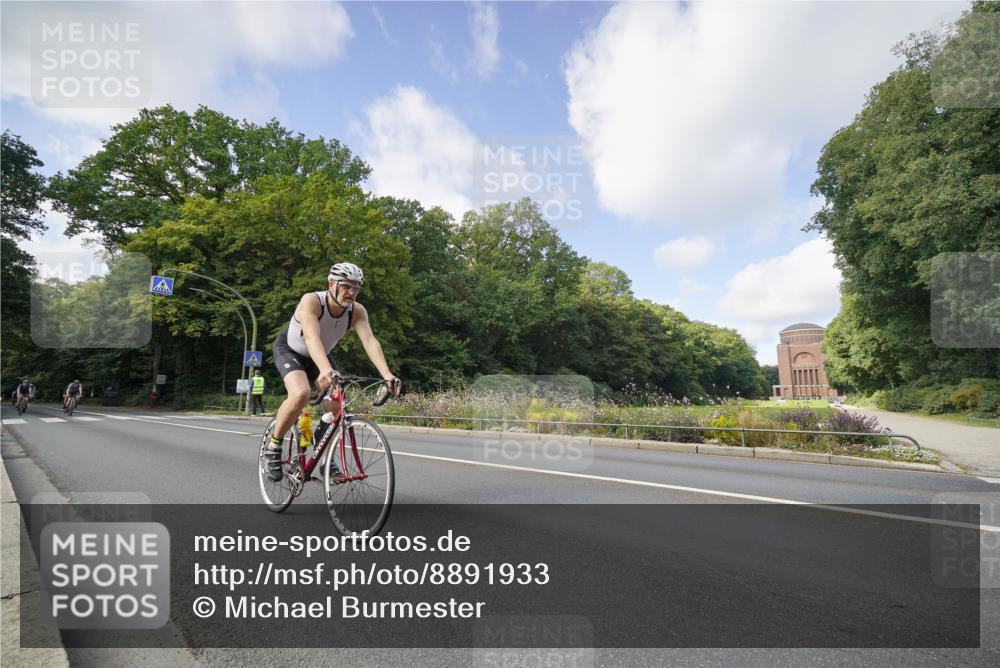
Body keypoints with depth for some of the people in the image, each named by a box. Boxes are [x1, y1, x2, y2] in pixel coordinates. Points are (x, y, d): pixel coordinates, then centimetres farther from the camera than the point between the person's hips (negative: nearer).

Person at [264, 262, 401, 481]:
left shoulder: (357, 311, -21)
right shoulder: (311, 301, -33)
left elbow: (370, 341, -35)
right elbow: (312, 337, -49)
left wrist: (387, 375, -51)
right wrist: (326, 370, -66)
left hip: (319, 356, 5)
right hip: (288, 350, -4)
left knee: (337, 405, -9)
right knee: (300, 393, -32)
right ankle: (273, 446, -8)